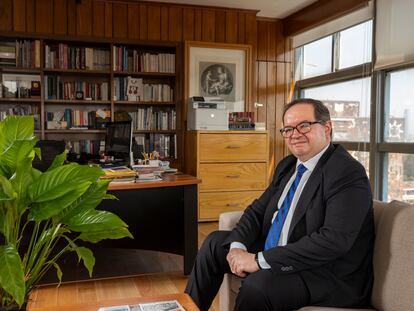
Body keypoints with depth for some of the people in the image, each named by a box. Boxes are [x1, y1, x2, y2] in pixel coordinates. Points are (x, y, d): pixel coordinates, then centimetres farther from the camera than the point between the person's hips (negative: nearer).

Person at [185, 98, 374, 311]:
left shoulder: (348, 174, -19)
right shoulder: (287, 165, 8)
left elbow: (333, 239, -29)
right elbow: (258, 210, 9)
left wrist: (260, 260, -27)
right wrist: (237, 246, -11)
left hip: (330, 278, -8)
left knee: (259, 283, -33)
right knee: (215, 242, 11)